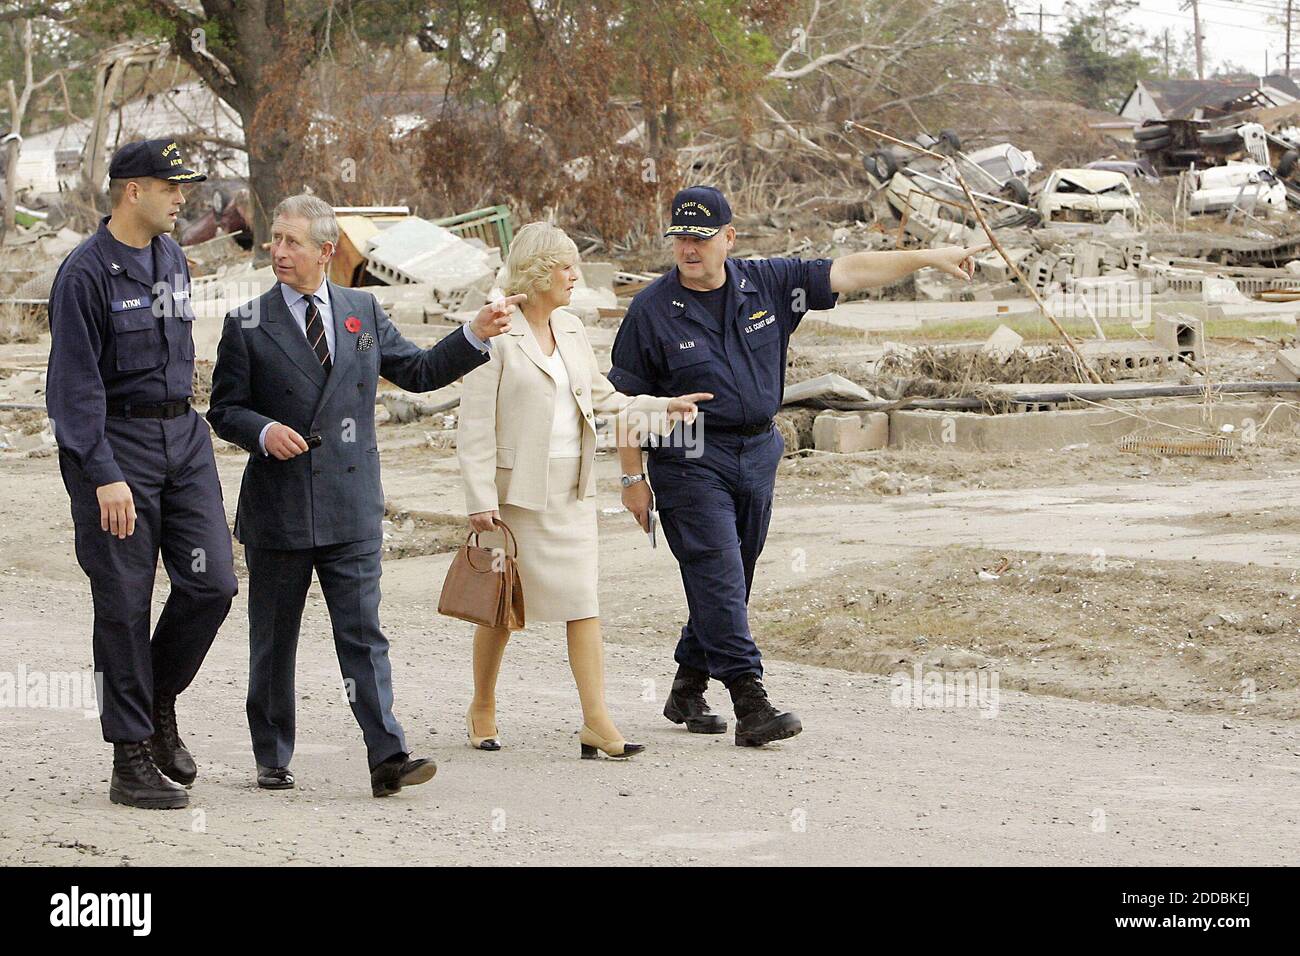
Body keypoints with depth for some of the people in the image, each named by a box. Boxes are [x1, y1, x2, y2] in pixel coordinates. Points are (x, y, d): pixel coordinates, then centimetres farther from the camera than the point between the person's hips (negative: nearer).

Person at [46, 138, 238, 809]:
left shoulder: (172, 258, 11)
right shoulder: (86, 273, -12)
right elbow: (76, 386, -15)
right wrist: (104, 475, -20)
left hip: (183, 433, 7)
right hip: (116, 442, -7)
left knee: (212, 581, -2)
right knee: (125, 603, -2)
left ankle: (159, 704, 22)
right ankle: (132, 760, 5)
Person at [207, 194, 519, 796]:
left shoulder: (363, 311, 9)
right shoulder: (248, 325, 1)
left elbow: (417, 372, 16)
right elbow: (224, 409, 2)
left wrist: (476, 336, 7)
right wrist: (264, 432, -17)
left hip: (351, 507, 1)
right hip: (278, 507, -1)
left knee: (363, 633, -4)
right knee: (273, 640, 8)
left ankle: (388, 757, -9)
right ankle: (272, 760, 19)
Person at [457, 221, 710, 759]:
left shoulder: (570, 330, 11)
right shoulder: (498, 335, -10)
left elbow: (602, 401, 20)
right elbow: (474, 424, -12)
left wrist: (663, 408, 8)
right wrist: (480, 499, -16)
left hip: (572, 490, 6)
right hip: (518, 489, -6)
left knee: (583, 603, -2)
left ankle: (596, 720, -6)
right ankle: (482, 709, 23)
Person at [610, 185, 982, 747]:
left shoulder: (767, 285, 4)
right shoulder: (651, 310, -6)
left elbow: (847, 273, 3)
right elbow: (626, 400, -3)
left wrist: (929, 258, -2)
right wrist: (632, 478, -5)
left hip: (758, 453, 5)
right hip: (691, 461, -5)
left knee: (732, 581, 10)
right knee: (717, 578, -12)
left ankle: (687, 693, 23)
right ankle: (749, 704, -16)